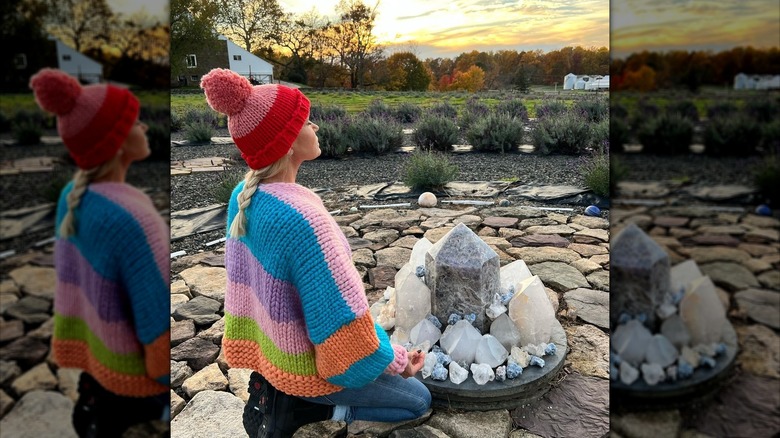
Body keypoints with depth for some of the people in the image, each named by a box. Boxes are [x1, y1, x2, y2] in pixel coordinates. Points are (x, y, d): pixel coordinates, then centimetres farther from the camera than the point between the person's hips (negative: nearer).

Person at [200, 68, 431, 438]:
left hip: (274, 348, 8)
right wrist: (398, 360, -10)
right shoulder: (302, 217, -34)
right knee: (418, 401, 13)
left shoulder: (243, 197, -7)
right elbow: (342, 312, -27)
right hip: (307, 365, -8)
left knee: (396, 383, 28)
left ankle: (275, 397, 15)